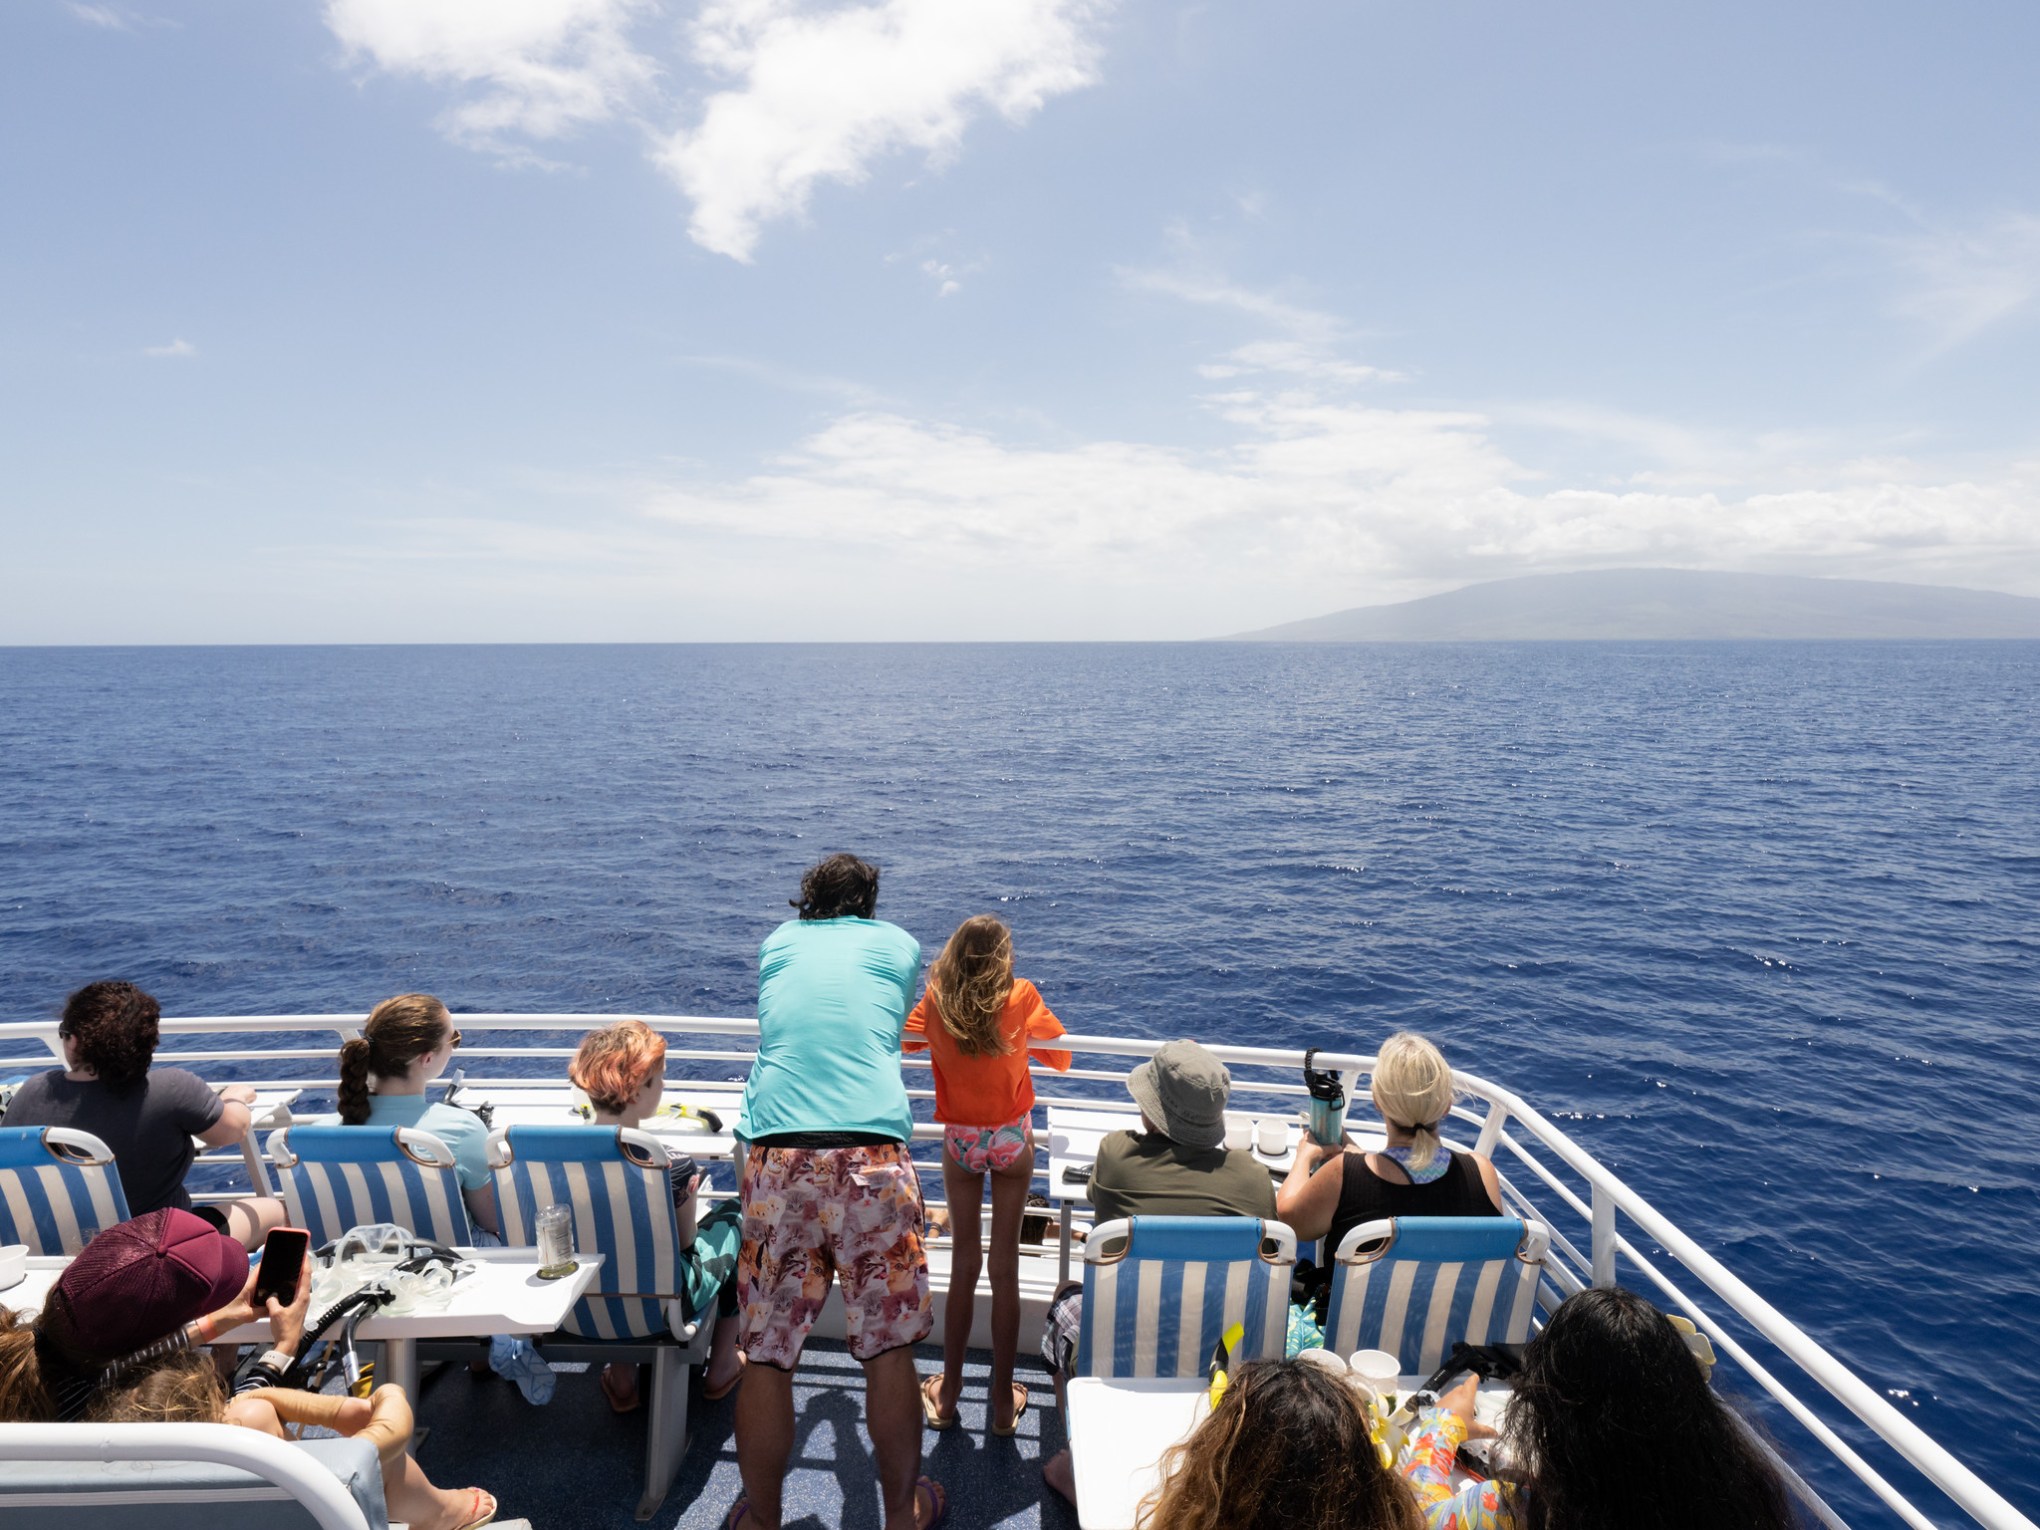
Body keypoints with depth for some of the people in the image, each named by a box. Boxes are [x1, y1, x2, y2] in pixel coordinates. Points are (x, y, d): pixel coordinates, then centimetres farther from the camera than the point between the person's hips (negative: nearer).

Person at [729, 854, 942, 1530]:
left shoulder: (776, 943, 20)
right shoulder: (898, 943, 15)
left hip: (776, 1152, 2)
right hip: (871, 1152, -1)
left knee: (766, 1355, 11)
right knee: (889, 1351, 11)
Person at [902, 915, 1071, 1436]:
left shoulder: (935, 1002, -11)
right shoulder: (1022, 997, -15)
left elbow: (903, 1040, 8)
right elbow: (1061, 1056, -2)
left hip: (960, 1141, 1)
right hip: (1013, 1138, -1)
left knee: (964, 1264, 13)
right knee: (1005, 1267, 8)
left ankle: (947, 1394, 23)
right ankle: (1003, 1403, 19)